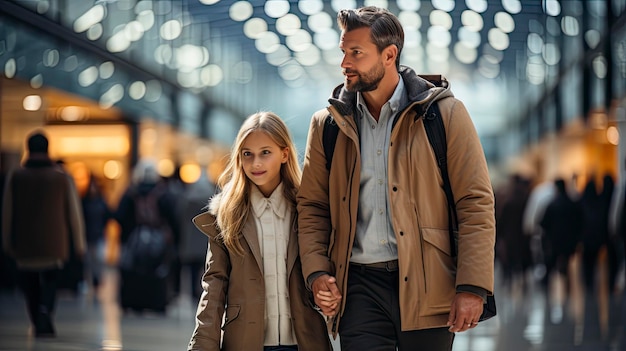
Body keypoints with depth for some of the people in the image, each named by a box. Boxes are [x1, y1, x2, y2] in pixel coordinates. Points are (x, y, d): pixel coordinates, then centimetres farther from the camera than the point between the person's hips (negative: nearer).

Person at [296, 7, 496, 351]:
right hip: (359, 286, 2)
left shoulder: (444, 114, -1)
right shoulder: (328, 124, 9)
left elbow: (476, 203, -4)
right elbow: (312, 206, 13)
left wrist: (472, 287, -11)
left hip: (427, 285, -2)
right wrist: (317, 273, -2)